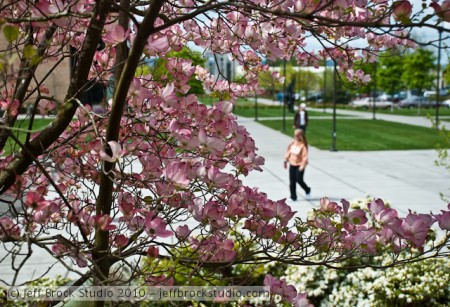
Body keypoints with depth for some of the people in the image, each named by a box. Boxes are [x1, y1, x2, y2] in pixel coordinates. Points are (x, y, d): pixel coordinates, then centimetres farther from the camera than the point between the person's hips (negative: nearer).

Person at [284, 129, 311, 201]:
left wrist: (302, 166, -23)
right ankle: (293, 197, 14)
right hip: (292, 164, 6)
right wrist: (286, 160, 15)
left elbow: (305, 156, -17)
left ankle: (307, 190, 22)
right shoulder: (293, 143, 3)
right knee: (292, 181, 5)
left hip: (299, 165, -6)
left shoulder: (303, 145, -15)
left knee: (299, 180, -7)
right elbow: (288, 151, 15)